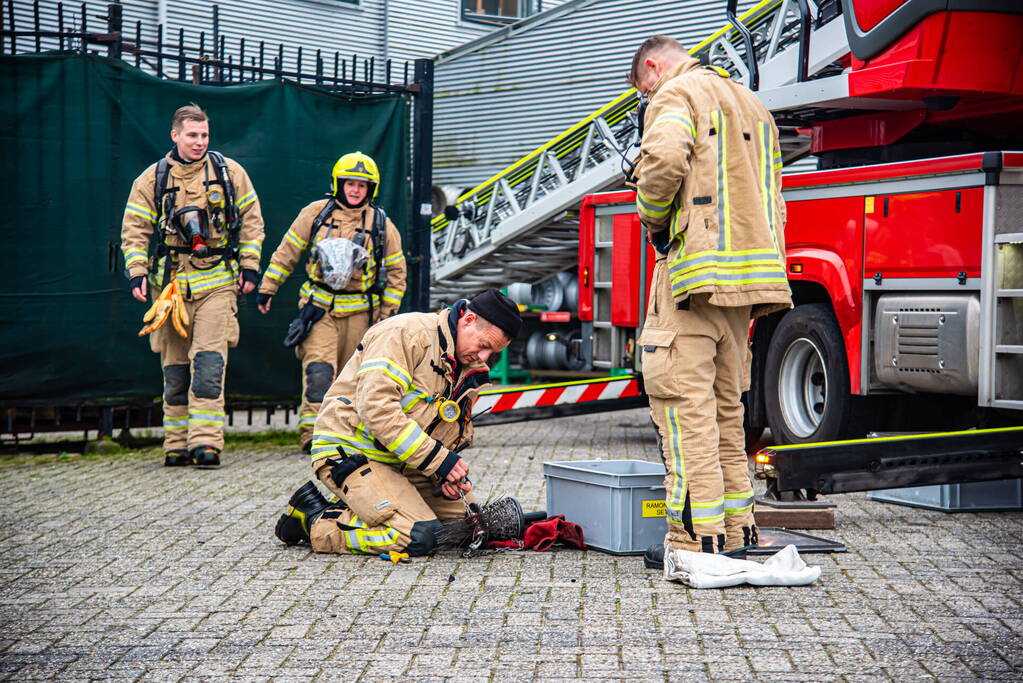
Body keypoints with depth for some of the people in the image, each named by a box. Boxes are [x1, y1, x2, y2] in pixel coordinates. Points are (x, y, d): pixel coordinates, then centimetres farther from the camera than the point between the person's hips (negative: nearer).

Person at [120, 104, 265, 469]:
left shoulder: (229, 172, 4)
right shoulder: (151, 179, 5)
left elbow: (251, 221, 9)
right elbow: (135, 230, 6)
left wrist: (249, 267, 3)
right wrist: (136, 273, -6)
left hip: (218, 283, -2)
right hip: (170, 283, 2)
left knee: (209, 363, -13)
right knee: (175, 368, 6)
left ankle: (206, 443, -15)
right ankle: (177, 445, 13)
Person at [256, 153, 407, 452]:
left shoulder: (382, 225, 4)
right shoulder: (316, 213, 2)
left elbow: (396, 271, 11)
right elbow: (286, 252, 9)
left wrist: (387, 313, 6)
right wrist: (267, 288, 8)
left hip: (360, 312, 1)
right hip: (319, 306, -1)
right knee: (318, 371, -15)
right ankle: (312, 433, -18)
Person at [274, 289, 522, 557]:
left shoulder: (470, 370, 11)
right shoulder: (405, 333, -17)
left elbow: (457, 435, 17)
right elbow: (376, 408, -28)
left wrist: (450, 475, -7)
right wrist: (438, 460, -26)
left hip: (403, 463, 10)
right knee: (419, 537, -24)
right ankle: (316, 522, -7)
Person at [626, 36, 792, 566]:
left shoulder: (676, 95, -1)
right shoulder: (751, 103, 25)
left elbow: (664, 159, -21)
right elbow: (771, 194, 24)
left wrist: (653, 220, -5)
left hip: (695, 266, -9)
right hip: (749, 273, 9)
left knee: (684, 401, -9)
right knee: (726, 403, 14)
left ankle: (697, 536, -12)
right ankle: (735, 528, 18)